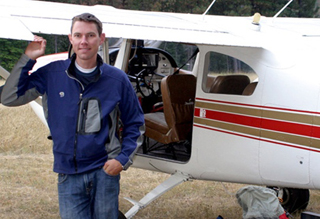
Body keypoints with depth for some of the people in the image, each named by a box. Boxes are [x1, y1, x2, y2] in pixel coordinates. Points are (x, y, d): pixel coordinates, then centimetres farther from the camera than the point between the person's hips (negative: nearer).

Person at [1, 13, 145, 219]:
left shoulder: (117, 79, 1)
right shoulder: (52, 74, 3)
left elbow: (135, 124, 10)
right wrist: (28, 60, -4)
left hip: (104, 171, 0)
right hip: (68, 175, 0)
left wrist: (123, 159, -2)